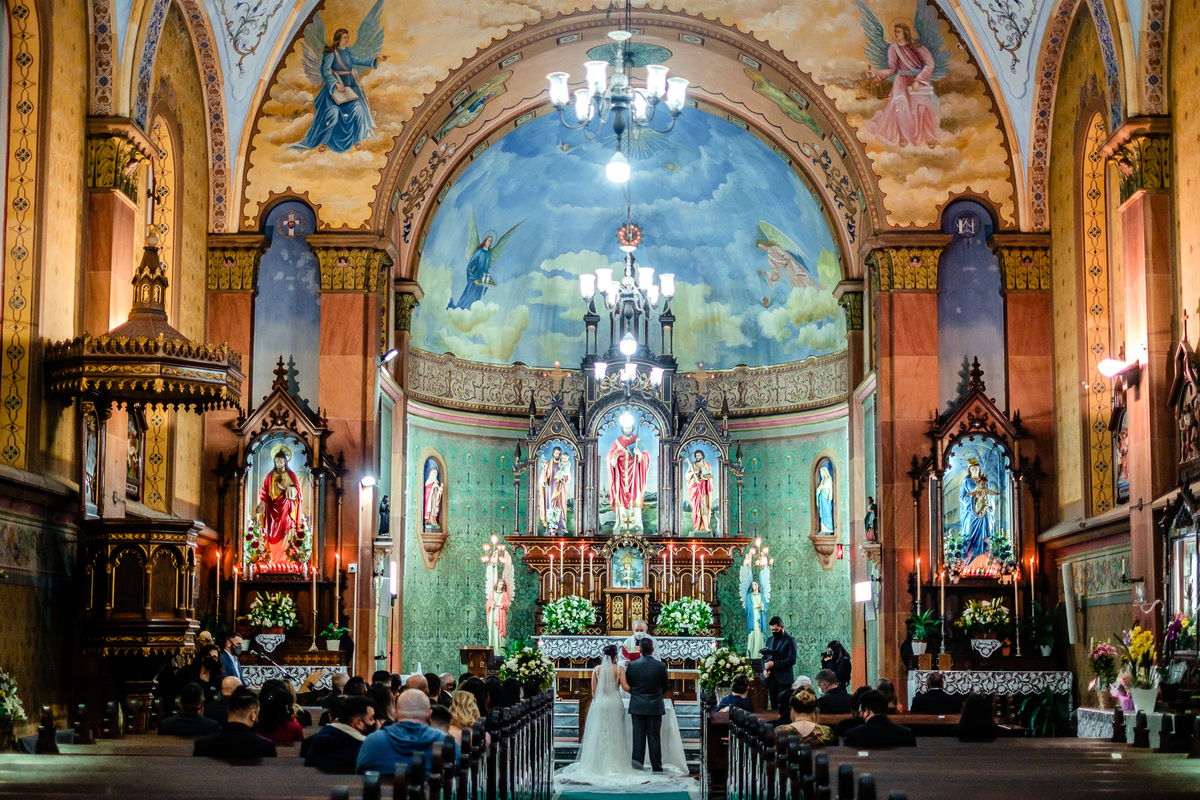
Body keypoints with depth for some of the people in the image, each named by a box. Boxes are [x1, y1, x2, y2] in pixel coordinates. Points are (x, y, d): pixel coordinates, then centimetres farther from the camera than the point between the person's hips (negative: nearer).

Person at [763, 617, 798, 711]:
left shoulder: (790, 640, -4)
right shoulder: (770, 640, 16)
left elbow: (792, 660, -12)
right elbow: (764, 657, 21)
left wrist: (774, 664, -18)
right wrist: (764, 669, 1)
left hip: (784, 679, -6)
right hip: (771, 678, 6)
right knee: (774, 706, 4)